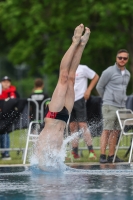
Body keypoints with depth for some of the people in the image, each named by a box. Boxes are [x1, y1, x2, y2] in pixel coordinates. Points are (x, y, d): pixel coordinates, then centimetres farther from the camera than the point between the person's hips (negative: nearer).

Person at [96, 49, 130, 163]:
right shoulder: (109, 72, -6)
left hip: (121, 107, 6)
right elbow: (99, 87, 2)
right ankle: (102, 156, -12)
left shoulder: (127, 74, 14)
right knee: (107, 130, -10)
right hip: (110, 106, -6)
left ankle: (111, 156, 8)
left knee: (116, 132, 5)